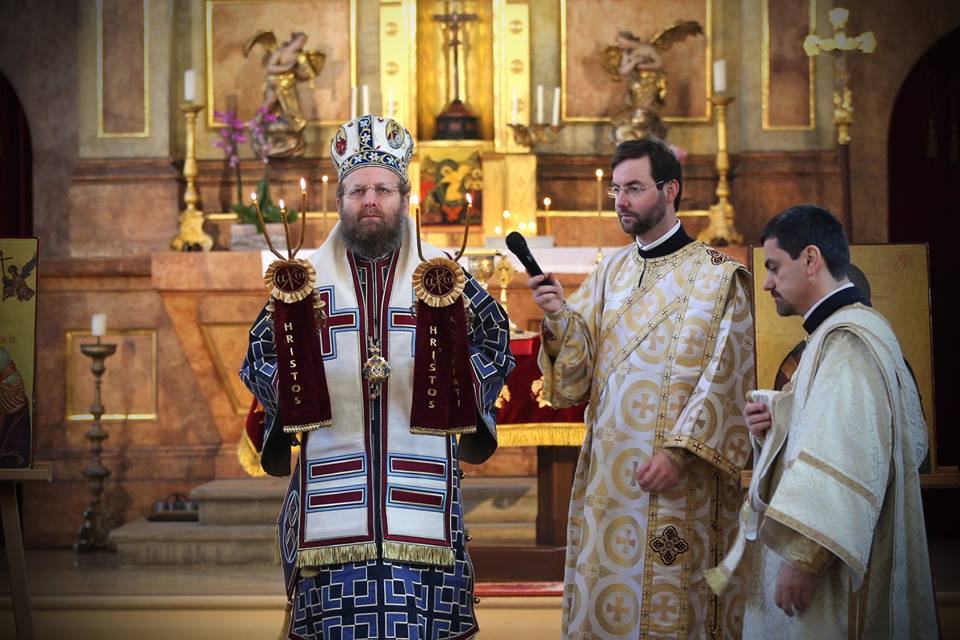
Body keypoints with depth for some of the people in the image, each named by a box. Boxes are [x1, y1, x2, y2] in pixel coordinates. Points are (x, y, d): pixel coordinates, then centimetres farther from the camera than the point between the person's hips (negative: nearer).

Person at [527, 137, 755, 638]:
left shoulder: (715, 277, -3)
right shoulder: (610, 272, 12)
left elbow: (725, 378, -9)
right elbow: (577, 367, 7)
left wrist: (679, 452, -17)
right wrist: (560, 319, -12)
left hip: (678, 480, -5)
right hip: (607, 473, 5)